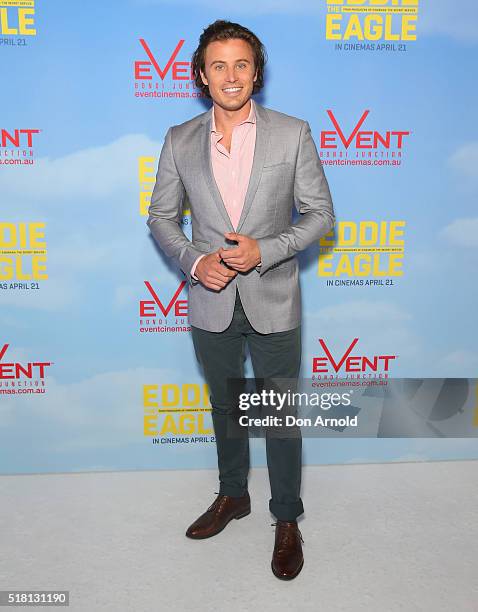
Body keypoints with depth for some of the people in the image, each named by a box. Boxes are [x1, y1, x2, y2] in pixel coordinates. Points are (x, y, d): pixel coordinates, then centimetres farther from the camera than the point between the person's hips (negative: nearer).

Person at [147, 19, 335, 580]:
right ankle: (232, 495, 43)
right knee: (224, 405, 19)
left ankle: (287, 519, 31)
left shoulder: (293, 133, -5)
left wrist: (264, 250, -19)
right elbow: (161, 216, 6)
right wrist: (194, 260, -13)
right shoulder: (179, 141, 1)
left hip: (273, 302, -2)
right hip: (210, 304, 3)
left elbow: (319, 213, -3)